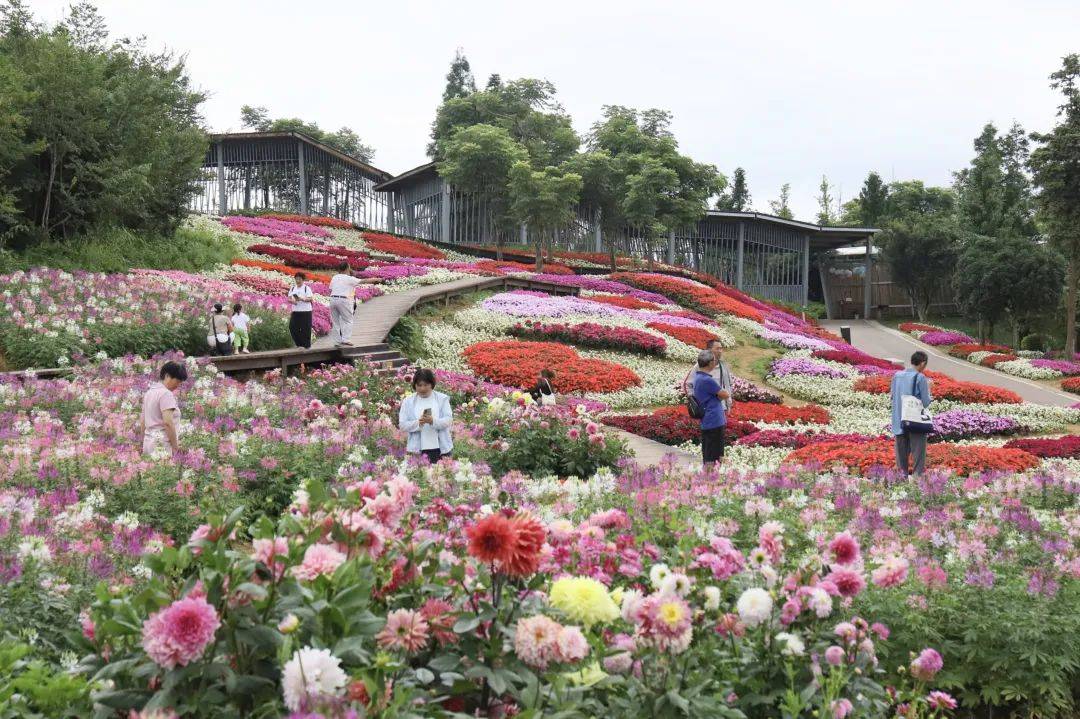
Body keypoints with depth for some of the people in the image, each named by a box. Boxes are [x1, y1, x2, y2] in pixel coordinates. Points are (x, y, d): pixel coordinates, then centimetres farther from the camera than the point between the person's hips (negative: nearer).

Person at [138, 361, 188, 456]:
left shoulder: (149, 392, 16)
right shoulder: (166, 394, -11)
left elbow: (142, 421, 20)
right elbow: (168, 422, -20)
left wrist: (143, 444, 24)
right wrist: (175, 448, -14)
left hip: (149, 441, 9)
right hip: (163, 442, -9)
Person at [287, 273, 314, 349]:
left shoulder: (307, 288, -2)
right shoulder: (292, 288, 13)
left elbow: (310, 299, -8)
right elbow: (289, 298, 11)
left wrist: (302, 299, -24)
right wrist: (292, 301, -11)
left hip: (305, 311, -5)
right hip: (295, 311, 5)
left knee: (305, 328, -5)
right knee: (292, 327, -2)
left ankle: (307, 345, 8)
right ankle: (299, 343, 12)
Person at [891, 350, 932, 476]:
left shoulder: (897, 375, 2)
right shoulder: (920, 378, -13)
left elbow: (892, 394, 12)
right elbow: (926, 402, -10)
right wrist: (928, 388, 6)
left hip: (899, 421, 5)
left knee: (902, 452, 13)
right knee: (918, 452, 2)